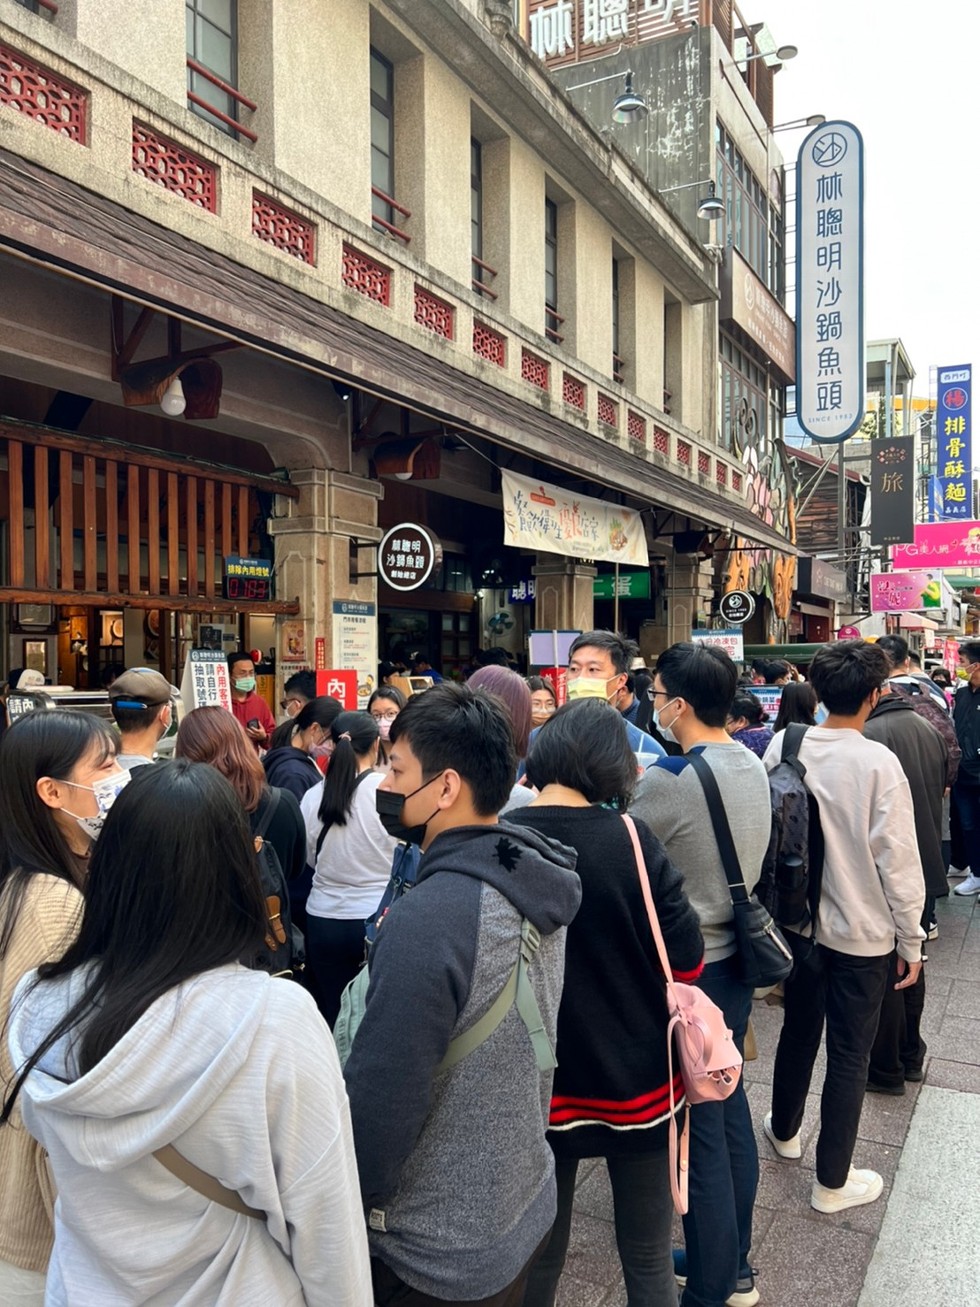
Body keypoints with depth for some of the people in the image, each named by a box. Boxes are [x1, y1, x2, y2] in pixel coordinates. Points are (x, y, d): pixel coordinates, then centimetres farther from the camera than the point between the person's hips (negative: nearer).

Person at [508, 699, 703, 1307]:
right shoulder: (631, 841, -18)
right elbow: (687, 963, -12)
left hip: (536, 1083, 1)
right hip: (635, 1079, -1)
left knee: (539, 1252, 22)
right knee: (648, 1255, 20)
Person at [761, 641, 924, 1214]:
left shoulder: (783, 747, -8)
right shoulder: (878, 762, -22)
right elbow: (898, 860, -17)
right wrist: (911, 938, -4)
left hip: (798, 919, 5)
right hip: (862, 931, -5)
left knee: (799, 1028, 25)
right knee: (850, 1054, 11)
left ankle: (784, 1129, 46)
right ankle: (833, 1181, 25)